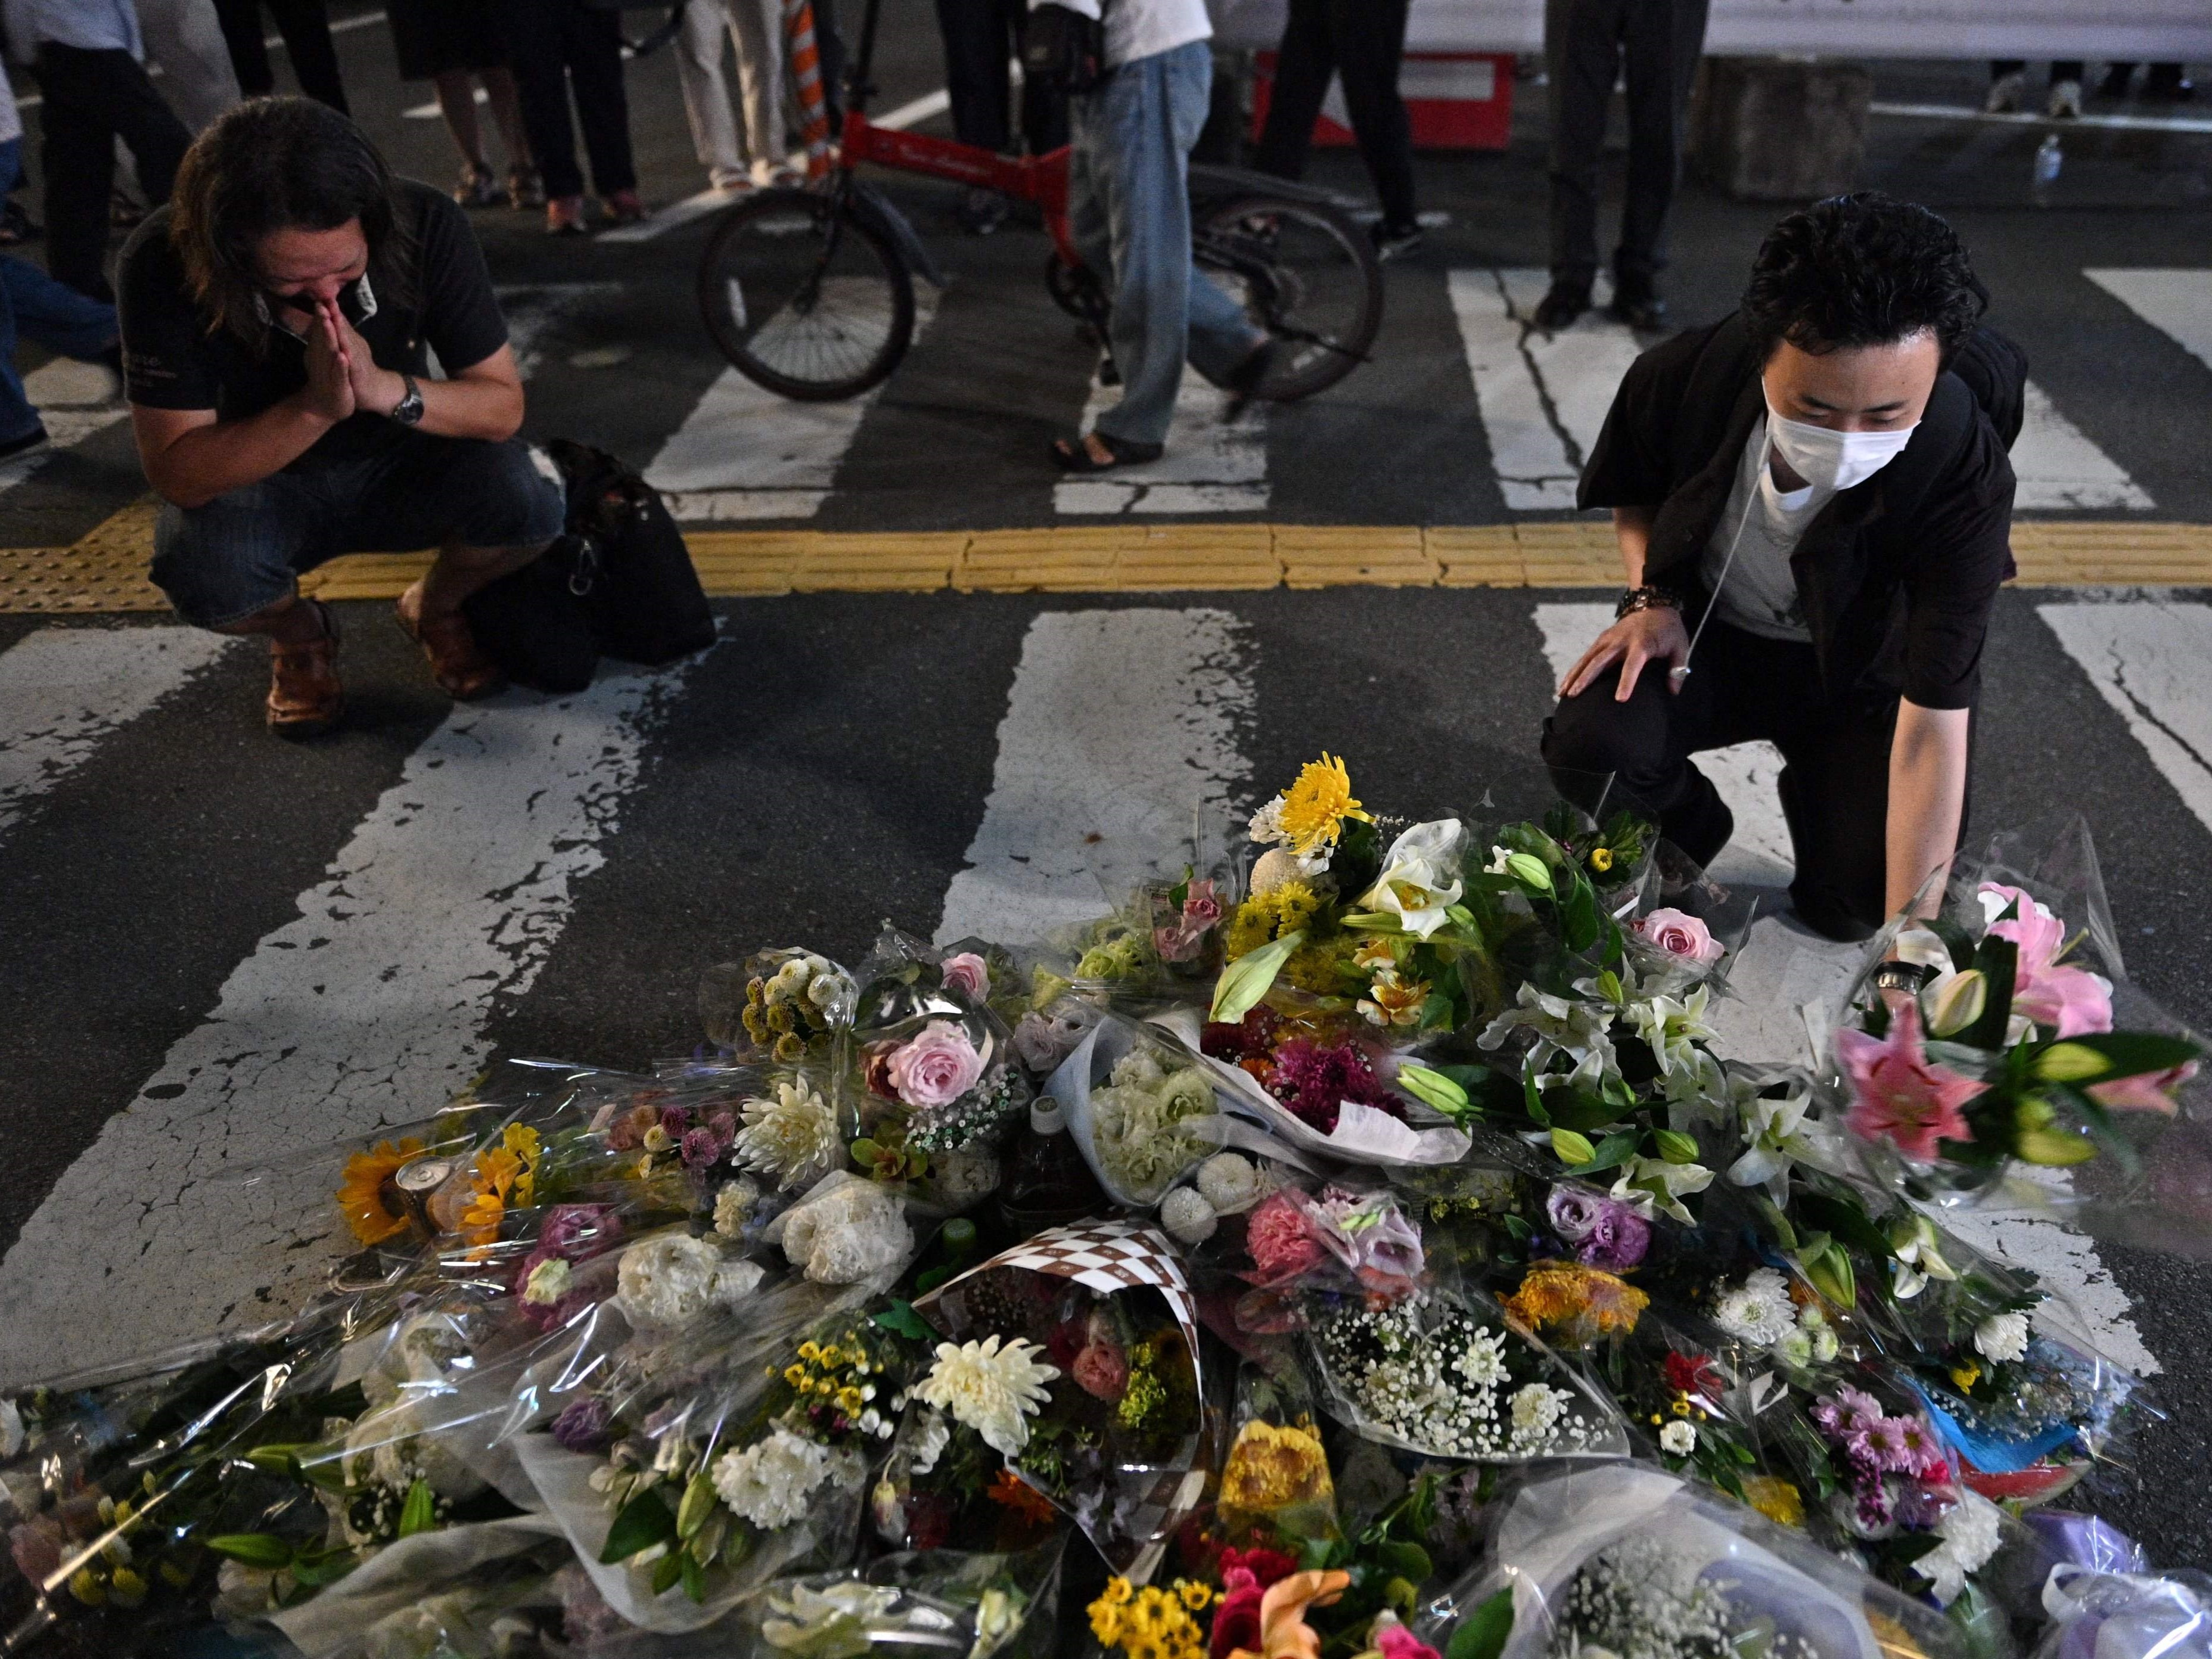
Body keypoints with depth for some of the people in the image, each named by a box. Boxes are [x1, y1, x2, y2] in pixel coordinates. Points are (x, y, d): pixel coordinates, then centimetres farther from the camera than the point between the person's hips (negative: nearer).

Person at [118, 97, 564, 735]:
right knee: (206, 574, -34)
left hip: (398, 467, 1)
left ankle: (436, 607, 6)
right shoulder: (164, 264, -26)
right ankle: (298, 633, 5)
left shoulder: (425, 225, -23)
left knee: (525, 500, -29)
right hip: (252, 485, -1)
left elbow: (502, 405, -18)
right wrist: (314, 406, -40)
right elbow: (178, 477, -25)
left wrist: (386, 389, -37)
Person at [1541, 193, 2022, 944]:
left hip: (1862, 671, -1)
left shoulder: (1966, 480, -31)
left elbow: (1932, 727, -33)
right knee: (1587, 744, -29)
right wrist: (1652, 598, -19)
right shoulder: (1682, 377, -25)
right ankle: (1691, 837, 7)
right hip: (1707, 631, 1)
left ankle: (1813, 793, 19)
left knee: (1859, 903, -18)